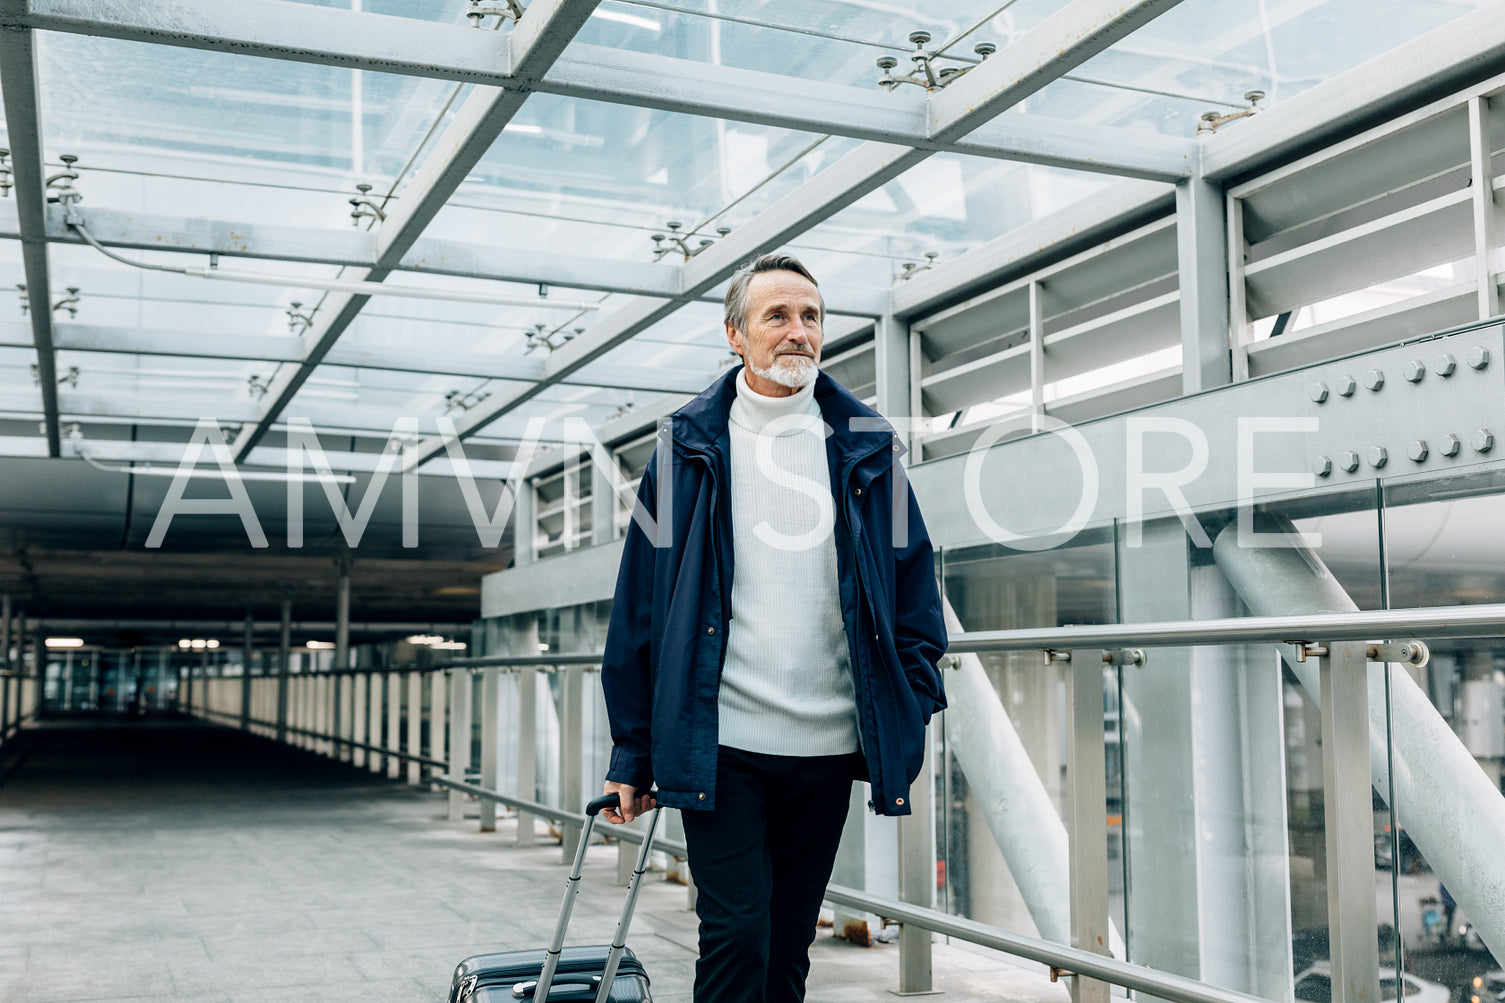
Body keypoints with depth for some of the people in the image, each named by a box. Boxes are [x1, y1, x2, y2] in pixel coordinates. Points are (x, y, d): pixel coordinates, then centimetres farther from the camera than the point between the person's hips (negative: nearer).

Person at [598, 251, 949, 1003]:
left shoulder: (865, 445, 7)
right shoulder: (691, 444, 2)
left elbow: (914, 581, 10)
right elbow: (639, 606, 3)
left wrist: (913, 714, 2)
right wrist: (632, 754, 1)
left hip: (828, 744, 3)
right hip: (720, 743, -2)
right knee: (736, 938, -7)